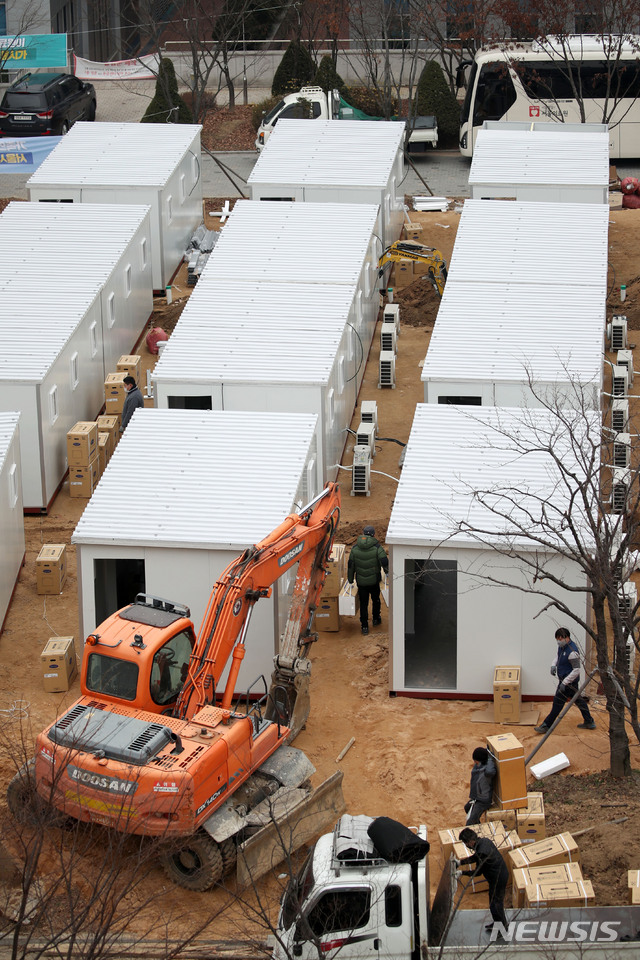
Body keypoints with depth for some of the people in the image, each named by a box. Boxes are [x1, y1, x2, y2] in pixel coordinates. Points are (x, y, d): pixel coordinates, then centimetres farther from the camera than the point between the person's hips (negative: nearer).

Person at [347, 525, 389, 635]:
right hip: (374, 581, -1)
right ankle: (376, 619, 39)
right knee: (376, 599, 23)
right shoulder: (377, 548, -14)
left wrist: (350, 580, 12)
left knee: (363, 603, 9)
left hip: (361, 581, 1)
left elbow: (351, 566, 1)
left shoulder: (355, 548, -5)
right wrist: (387, 572, 2)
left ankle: (364, 626, 11)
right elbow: (385, 562, -19)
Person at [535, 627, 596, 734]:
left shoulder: (572, 652, -27)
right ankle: (589, 722, 27)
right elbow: (558, 655, 25)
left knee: (558, 702, -3)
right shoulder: (562, 646, 3)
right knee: (578, 700, 17)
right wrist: (554, 665, 4)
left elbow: (576, 670, -26)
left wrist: (564, 683, -26)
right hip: (564, 679, 10)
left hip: (569, 681, -10)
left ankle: (546, 725, 3)